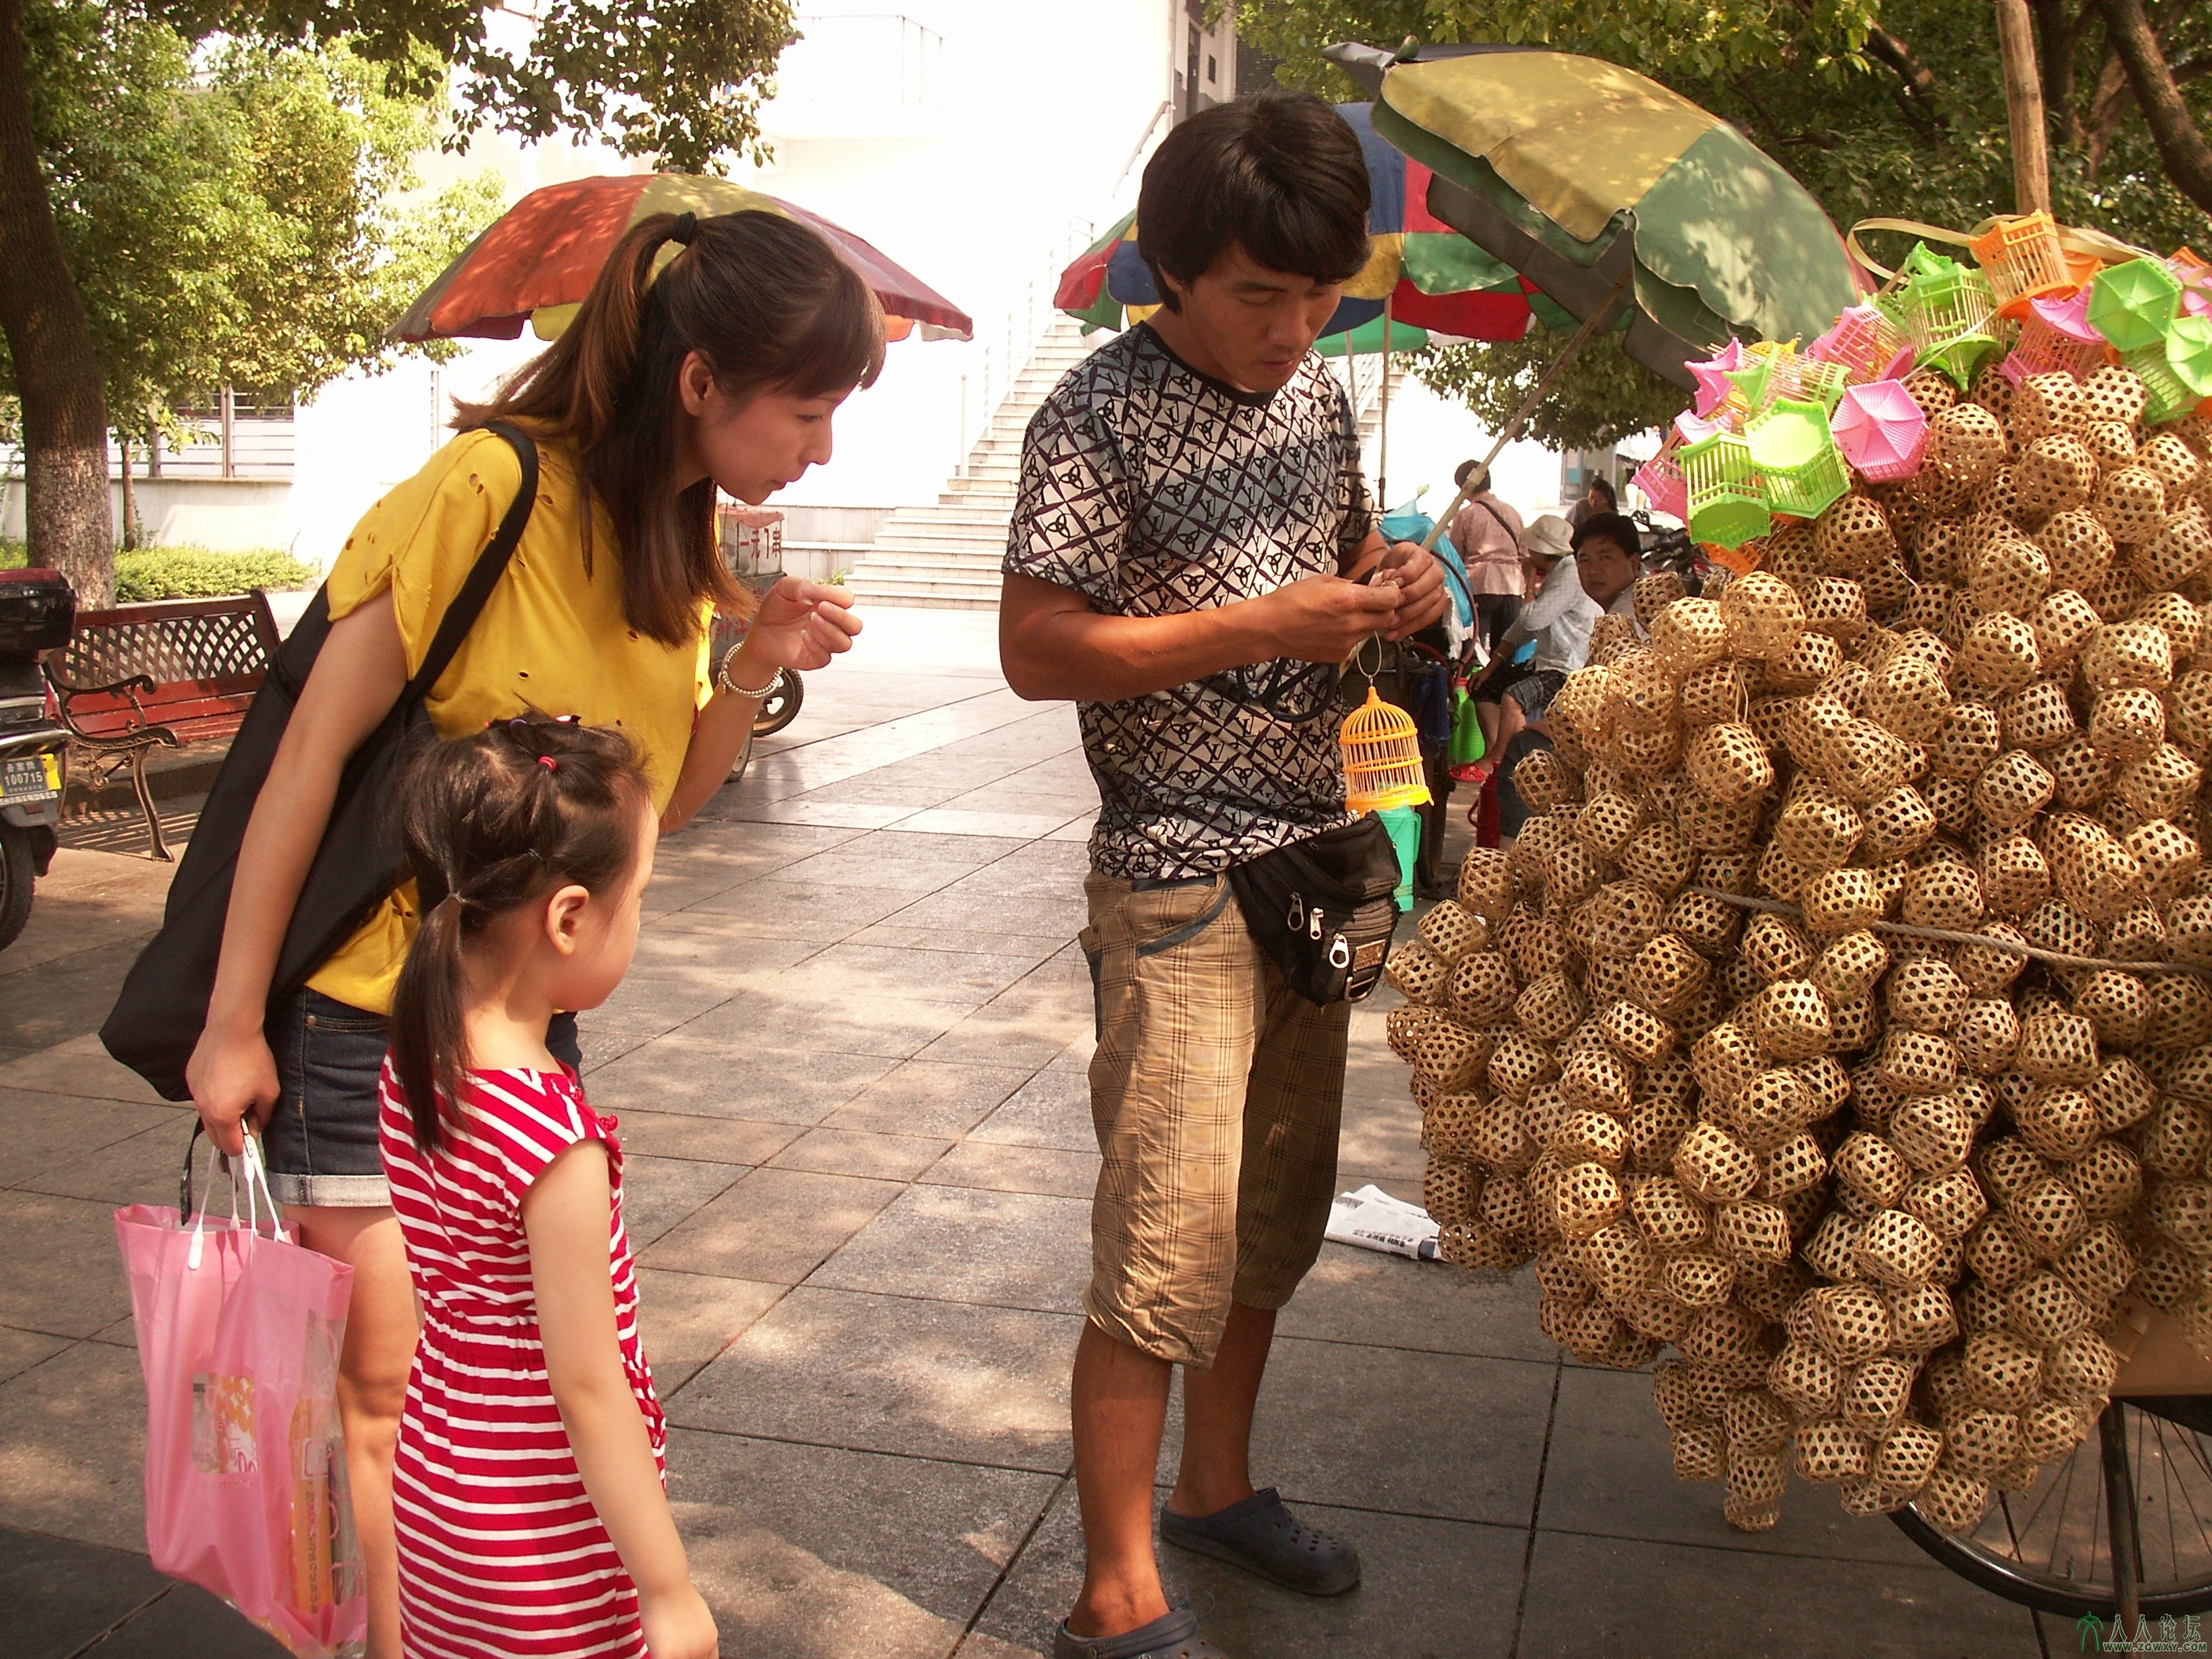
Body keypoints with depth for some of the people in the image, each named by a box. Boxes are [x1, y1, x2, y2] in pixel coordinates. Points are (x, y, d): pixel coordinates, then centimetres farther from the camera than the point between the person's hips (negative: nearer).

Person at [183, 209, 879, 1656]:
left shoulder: (682, 530, 2)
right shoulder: (494, 487, -21)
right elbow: (317, 747, -17)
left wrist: (758, 667, -12)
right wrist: (233, 1023, -12)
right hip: (367, 1007, -7)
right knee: (397, 1392, 1)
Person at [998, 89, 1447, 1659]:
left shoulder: (1318, 388, 10)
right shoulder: (1102, 412, -12)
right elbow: (1036, 648, -16)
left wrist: (1393, 581, 0)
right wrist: (1261, 626, -21)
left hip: (1316, 859, 8)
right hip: (1183, 887, -7)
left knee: (1279, 1215, 17)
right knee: (1169, 1248, -5)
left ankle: (1217, 1484, 36)